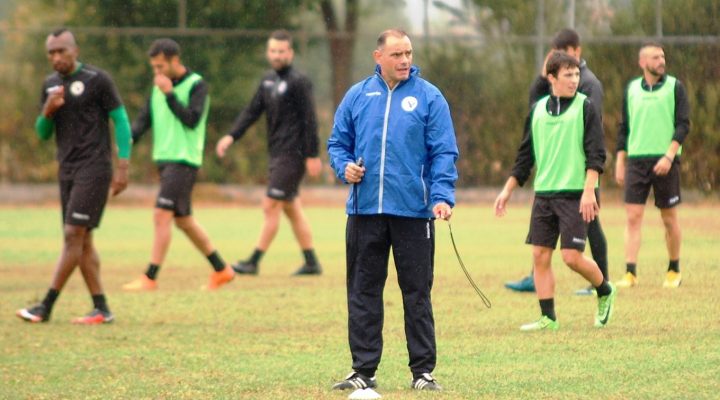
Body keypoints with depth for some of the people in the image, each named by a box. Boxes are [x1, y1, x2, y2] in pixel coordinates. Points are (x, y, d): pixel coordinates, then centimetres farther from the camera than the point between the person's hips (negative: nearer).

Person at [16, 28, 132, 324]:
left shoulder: (97, 80, -8)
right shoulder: (50, 85, 11)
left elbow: (121, 120, -5)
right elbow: (43, 134, 14)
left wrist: (123, 167, -10)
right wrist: (48, 111, -9)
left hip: (93, 169, -7)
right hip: (67, 171, 7)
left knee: (73, 236, -10)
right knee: (82, 242, 4)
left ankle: (46, 307, -12)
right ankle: (101, 309, 7)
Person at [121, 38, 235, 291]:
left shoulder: (196, 85, -8)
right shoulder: (159, 86, 13)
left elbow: (192, 120, -18)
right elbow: (144, 119, 10)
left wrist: (169, 94, -20)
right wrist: (129, 139, -8)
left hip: (184, 160, -8)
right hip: (164, 159, 8)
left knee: (162, 216, -14)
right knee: (183, 220, 13)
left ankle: (150, 278, -13)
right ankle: (221, 270, 23)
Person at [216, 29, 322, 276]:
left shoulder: (298, 82, -11)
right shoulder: (268, 80, 13)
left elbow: (309, 120, -13)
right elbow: (253, 110, 13)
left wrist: (312, 155, -15)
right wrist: (231, 136, 1)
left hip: (292, 155, -9)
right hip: (277, 154, 9)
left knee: (271, 206, -9)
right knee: (292, 209, 11)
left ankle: (254, 262, -7)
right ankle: (311, 263, 16)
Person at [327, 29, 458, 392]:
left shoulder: (429, 97, 0)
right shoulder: (358, 96, 9)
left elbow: (444, 153, -3)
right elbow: (337, 142, 16)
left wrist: (442, 196, -16)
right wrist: (344, 167, -5)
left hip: (413, 212, -3)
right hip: (365, 210, 3)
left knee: (417, 294, 2)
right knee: (363, 293, 5)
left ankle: (423, 371, 8)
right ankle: (363, 369, 13)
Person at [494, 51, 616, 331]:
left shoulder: (585, 107, -3)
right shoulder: (538, 110, 10)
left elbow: (596, 154, -8)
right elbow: (525, 155, 18)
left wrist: (589, 191, -18)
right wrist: (507, 190, 14)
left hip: (575, 195, -5)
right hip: (543, 193, 5)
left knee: (572, 256, -9)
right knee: (540, 255, 1)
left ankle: (605, 292, 18)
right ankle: (548, 318, 7)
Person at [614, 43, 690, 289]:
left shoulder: (674, 87, 1)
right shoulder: (632, 89, 9)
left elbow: (683, 125, -4)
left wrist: (669, 156, -15)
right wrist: (620, 163, 10)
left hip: (665, 161, -2)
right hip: (636, 161, 2)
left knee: (669, 218, 5)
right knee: (633, 217, -6)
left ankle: (674, 271, 18)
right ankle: (630, 273, -9)